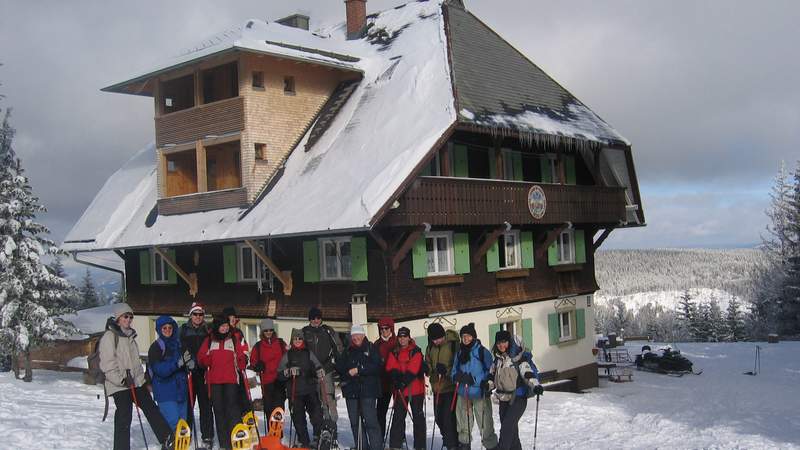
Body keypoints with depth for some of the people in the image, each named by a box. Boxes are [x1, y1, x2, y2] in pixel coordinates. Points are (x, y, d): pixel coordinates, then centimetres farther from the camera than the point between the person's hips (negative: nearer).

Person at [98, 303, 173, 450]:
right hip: (120, 385, -8)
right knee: (124, 418, -6)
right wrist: (122, 379, -21)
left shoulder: (130, 336, 18)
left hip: (137, 382, 8)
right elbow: (107, 363, -16)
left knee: (151, 409, 8)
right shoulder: (110, 336, -9)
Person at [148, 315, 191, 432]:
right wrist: (178, 363, -28)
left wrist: (190, 363, -7)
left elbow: (187, 361, 18)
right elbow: (159, 369, -16)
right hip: (165, 392, -6)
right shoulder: (156, 346, -6)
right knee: (172, 423, -13)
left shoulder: (178, 344, 12)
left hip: (181, 390, 6)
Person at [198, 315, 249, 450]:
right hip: (214, 379, 2)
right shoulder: (209, 341, 14)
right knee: (218, 409, 3)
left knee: (232, 407, -12)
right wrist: (208, 360, -10)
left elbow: (241, 357, 5)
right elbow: (201, 357, 9)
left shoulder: (234, 339, 10)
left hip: (231, 379, -2)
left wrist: (239, 367, -11)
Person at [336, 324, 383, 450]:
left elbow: (376, 366, -9)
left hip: (368, 389, -5)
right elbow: (339, 367, 12)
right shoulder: (347, 351, 17)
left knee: (370, 419, -12)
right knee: (355, 421, 6)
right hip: (351, 390, 5)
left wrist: (358, 370, -14)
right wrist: (348, 373, -6)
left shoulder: (371, 349, 3)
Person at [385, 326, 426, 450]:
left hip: (415, 388, -3)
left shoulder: (416, 351, -4)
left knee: (418, 416, 3)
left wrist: (403, 381, -21)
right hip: (399, 389, 4)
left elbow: (413, 370, -13)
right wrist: (398, 378, -18)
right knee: (398, 416, 4)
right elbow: (391, 368, 0)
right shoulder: (394, 352, 10)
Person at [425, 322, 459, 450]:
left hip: (451, 387, -7)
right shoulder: (430, 348, 9)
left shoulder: (453, 344, -10)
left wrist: (447, 370, -25)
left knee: (449, 417, -11)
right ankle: (447, 439, 33)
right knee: (439, 417, 14)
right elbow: (428, 363, 16)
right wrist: (428, 368, -6)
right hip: (437, 387, 7)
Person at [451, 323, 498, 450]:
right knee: (463, 423, 14)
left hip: (479, 392, -5)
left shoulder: (482, 351, -6)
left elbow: (489, 371, -10)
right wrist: (458, 376, -9)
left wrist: (474, 379, -21)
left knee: (485, 423, -6)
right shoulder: (459, 352, 11)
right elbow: (454, 370, 14)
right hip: (462, 393, 5)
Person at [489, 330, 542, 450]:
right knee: (511, 429, 11)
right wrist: (487, 386, 1)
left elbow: (528, 374, -18)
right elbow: (492, 376, 19)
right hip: (503, 399, 6)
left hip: (518, 399, -6)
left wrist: (535, 386, -34)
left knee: (507, 427, -14)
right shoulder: (497, 359, 11)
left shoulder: (519, 358, -9)